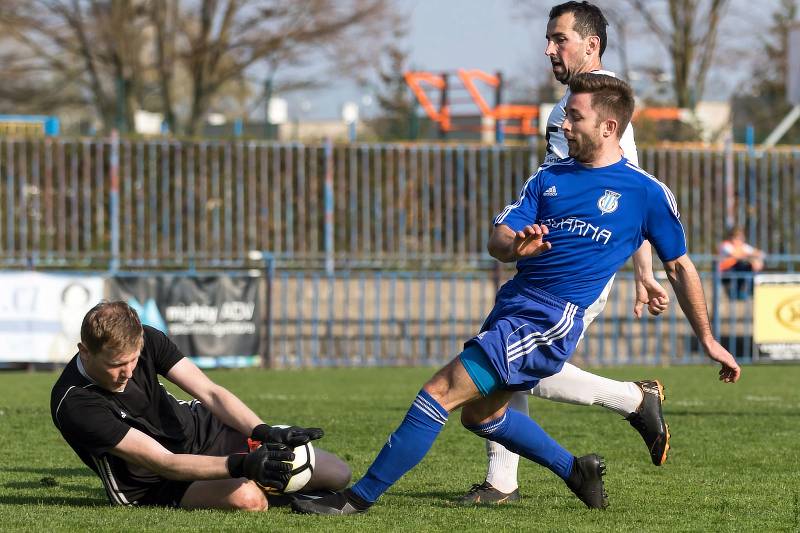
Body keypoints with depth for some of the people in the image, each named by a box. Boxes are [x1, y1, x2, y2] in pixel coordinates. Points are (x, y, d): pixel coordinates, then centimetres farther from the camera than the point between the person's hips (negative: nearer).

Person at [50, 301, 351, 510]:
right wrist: (241, 465, -43)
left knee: (337, 475, -3)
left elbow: (210, 393, -16)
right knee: (246, 497, -37)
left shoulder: (146, 340, -15)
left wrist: (264, 434, -33)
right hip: (157, 485, -5)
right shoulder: (74, 406, -31)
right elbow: (163, 463, -33)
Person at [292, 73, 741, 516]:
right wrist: (514, 247, -21)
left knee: (441, 393, -14)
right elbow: (498, 239, 5)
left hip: (551, 321, -8)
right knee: (480, 414, 20)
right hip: (512, 304, 8)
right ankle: (576, 470, 37)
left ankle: (359, 498, -10)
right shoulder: (551, 177, 13)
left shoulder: (648, 193, -1)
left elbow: (680, 267, 8)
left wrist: (709, 340, 11)